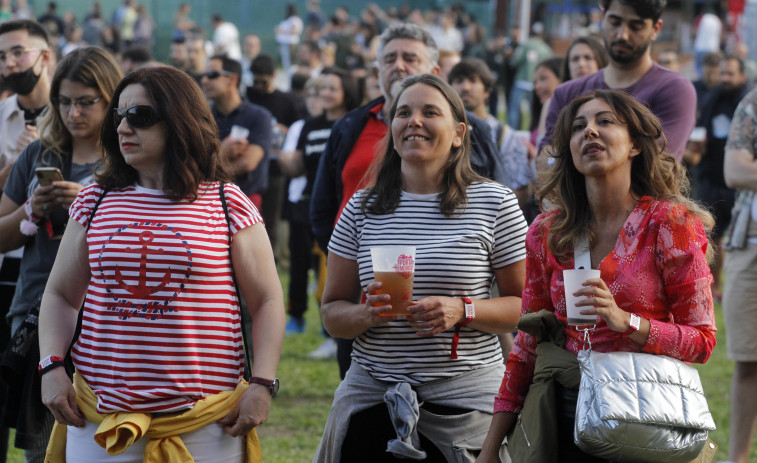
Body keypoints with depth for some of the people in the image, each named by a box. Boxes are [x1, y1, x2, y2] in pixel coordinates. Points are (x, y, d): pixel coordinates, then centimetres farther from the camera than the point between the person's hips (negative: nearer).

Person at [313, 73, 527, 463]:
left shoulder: (494, 203, 1)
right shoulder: (363, 208, 8)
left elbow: (525, 305, 2)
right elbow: (331, 311, 10)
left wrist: (464, 311, -15)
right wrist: (365, 314, -12)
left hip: (464, 397, -2)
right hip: (370, 397, 2)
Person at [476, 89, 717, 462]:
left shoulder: (670, 223, -7)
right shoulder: (546, 233, 4)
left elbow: (701, 340, -7)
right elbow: (527, 346, 9)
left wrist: (624, 321, -23)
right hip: (569, 415, 3)